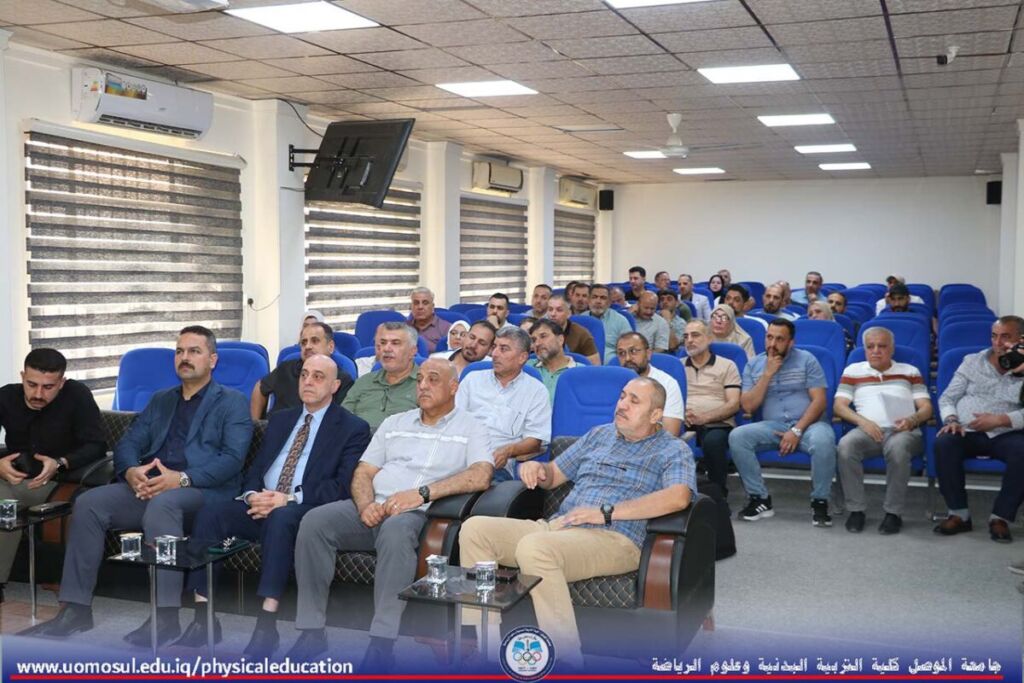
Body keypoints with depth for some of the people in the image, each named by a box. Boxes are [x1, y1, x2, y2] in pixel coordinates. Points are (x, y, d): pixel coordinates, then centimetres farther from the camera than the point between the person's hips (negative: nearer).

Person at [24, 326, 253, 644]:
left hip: (205, 491, -6)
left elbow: (232, 458, -8)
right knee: (88, 503, -17)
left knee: (161, 504, -38)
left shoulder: (232, 403, 6)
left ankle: (166, 617, -35)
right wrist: (131, 471, -9)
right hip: (149, 486, 6)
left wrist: (182, 478, -22)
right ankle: (76, 608, -12)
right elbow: (127, 444, 16)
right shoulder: (160, 400, 25)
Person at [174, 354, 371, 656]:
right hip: (261, 505, 6)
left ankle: (267, 623, -37)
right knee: (209, 514, -21)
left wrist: (289, 499, -19)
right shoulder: (280, 419, 23)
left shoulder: (353, 428, 4)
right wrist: (252, 495, -6)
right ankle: (203, 617, -19)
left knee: (280, 518, -38)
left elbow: (343, 486, -8)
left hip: (304, 510, -5)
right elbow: (255, 469, 19)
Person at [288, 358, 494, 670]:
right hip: (373, 509, 5)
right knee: (314, 522, -22)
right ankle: (311, 631, -16)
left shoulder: (470, 428, 8)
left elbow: (481, 476, -10)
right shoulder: (394, 423, 23)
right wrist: (365, 505, -6)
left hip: (418, 514, -5)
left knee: (395, 530, -38)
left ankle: (382, 643, -34)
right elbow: (363, 472, 17)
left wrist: (423, 493, -19)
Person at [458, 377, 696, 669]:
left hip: (615, 539, -7)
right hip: (557, 527, 7)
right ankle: (487, 646, -15)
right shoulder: (598, 434, 25)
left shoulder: (673, 450, 6)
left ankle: (568, 659, -28)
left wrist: (606, 512, -18)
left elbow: (679, 497, -15)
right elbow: (553, 476, 32)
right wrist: (538, 469, 5)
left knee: (533, 547, -36)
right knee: (474, 528, -12)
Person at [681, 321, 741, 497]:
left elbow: (734, 404, 3)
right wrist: (681, 415, -9)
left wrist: (705, 417, -12)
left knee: (713, 441, -38)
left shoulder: (727, 366, 14)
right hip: (684, 423, 2)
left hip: (717, 424, -2)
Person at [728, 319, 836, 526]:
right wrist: (768, 374, -7)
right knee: (737, 436, -25)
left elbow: (819, 400, -5)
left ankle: (819, 502, -16)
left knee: (823, 440, -37)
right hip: (772, 426, 2)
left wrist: (797, 430, -16)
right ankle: (760, 499, -14)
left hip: (808, 424, -2)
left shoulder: (807, 360, 4)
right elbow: (748, 406, 0)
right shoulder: (753, 365, 11)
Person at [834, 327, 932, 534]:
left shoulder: (910, 372, 21)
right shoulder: (853, 371, 20)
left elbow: (926, 408, 13)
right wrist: (863, 421, -9)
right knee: (846, 444, -34)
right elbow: (838, 406, 10)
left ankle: (893, 512, -25)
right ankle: (856, 509, -21)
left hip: (903, 431, -1)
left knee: (897, 447, -38)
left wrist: (912, 420, -11)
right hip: (868, 430, 1)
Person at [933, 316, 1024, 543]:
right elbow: (947, 398, 13)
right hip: (967, 431, 2)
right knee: (944, 443, -31)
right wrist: (951, 420, -7)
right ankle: (959, 514, -20)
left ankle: (1001, 517, -20)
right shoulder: (972, 361, 15)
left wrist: (1001, 420, -19)